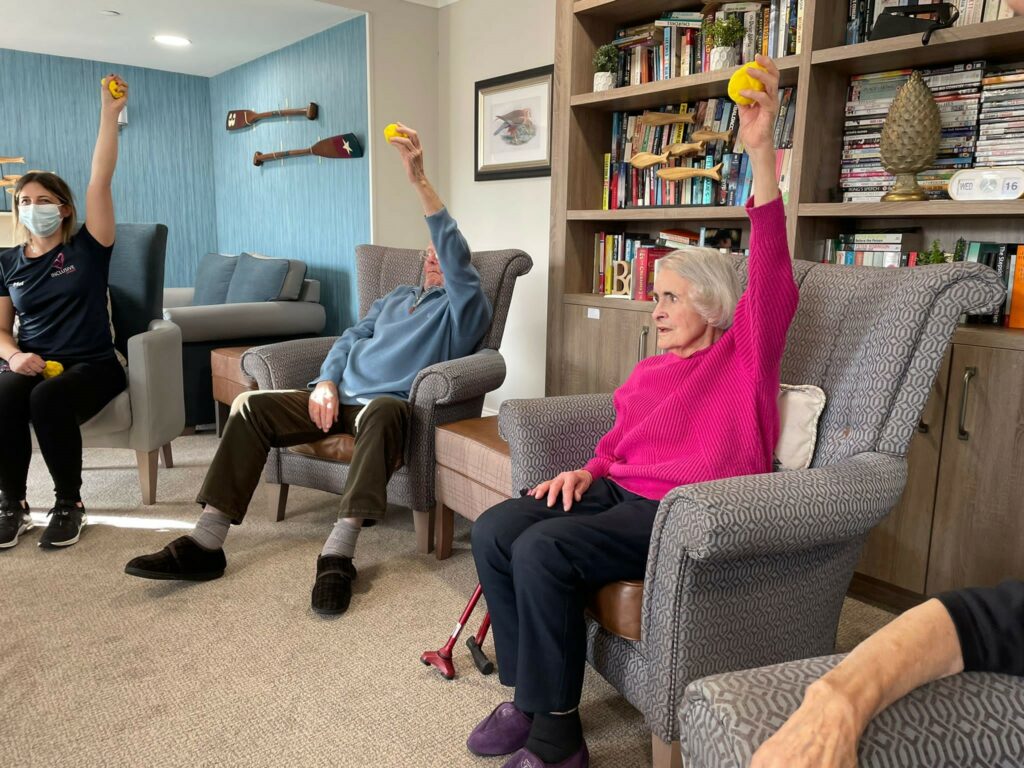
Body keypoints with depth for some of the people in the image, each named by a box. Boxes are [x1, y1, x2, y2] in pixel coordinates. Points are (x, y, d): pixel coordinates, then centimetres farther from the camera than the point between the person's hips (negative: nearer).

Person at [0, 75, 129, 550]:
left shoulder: (87, 249, 2)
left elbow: (100, 181, -8)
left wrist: (110, 113, -12)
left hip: (91, 363, -3)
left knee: (48, 399, -35)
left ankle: (69, 504, -15)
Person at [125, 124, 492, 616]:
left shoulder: (461, 307, 6)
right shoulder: (397, 297, 29)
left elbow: (456, 255, -13)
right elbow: (351, 337, 22)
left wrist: (418, 179, -23)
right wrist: (326, 382, -1)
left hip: (388, 404, -7)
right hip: (341, 396, 7)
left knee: (385, 407, -42)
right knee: (250, 406, -11)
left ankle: (338, 554, -46)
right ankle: (205, 544, -15)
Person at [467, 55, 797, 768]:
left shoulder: (744, 353, 3)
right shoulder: (648, 370, 23)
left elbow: (771, 270, -12)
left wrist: (761, 149, -21)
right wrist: (586, 471, 1)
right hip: (620, 493, 8)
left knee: (543, 550, -27)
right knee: (494, 530, -11)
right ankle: (531, 699, -1)